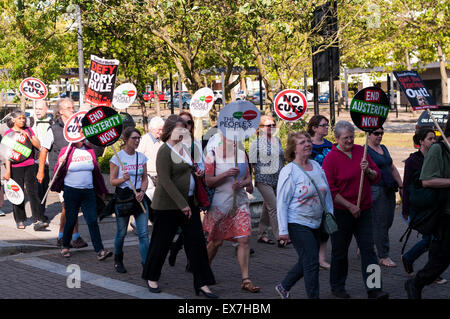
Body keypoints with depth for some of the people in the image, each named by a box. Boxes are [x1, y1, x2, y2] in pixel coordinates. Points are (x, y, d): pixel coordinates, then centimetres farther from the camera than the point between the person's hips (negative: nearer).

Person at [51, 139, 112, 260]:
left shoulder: (90, 151, 9)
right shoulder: (66, 151, -2)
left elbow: (97, 171, 16)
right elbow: (58, 172, -3)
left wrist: (102, 191, 20)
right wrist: (60, 164, -25)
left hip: (88, 191, 3)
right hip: (71, 191, -3)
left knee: (92, 221, -4)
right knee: (71, 221, 6)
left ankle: (100, 250, -8)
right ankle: (65, 247, 25)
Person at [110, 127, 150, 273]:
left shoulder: (141, 157, 8)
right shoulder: (117, 157, -5)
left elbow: (145, 179, 13)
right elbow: (112, 181, -4)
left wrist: (142, 192, -5)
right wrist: (123, 179, -24)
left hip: (139, 197, 3)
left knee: (143, 233, -6)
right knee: (121, 232, 7)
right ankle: (118, 261, 29)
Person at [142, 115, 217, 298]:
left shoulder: (183, 148, 11)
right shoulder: (165, 151, -13)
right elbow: (165, 180, -20)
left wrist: (196, 172, 5)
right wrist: (181, 204, -22)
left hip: (188, 201, 7)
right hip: (168, 205, -7)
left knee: (196, 241, 2)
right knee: (162, 242, 4)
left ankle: (202, 283, 4)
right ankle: (152, 278, 24)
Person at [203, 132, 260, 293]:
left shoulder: (242, 154, 9)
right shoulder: (213, 155, -5)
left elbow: (248, 178, 13)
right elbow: (208, 181, -8)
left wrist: (242, 183, -10)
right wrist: (226, 174, -22)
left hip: (240, 203, 4)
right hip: (220, 204, -3)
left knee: (244, 240, -7)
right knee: (216, 242, 8)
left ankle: (245, 280, -5)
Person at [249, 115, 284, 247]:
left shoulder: (277, 141, 13)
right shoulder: (256, 143, -3)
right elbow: (252, 162, -1)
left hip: (277, 179, 6)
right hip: (263, 179, -6)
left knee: (267, 207, 12)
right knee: (273, 207, -13)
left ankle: (262, 234, 22)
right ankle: (279, 238, -14)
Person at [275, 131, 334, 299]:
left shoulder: (316, 166, 8)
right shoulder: (289, 171, -12)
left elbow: (327, 194, 17)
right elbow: (282, 202, -12)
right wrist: (283, 230, -15)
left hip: (316, 224, 7)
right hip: (298, 224, -7)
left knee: (306, 262, 15)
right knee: (311, 263, -9)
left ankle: (283, 287, 34)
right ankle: (313, 297, 2)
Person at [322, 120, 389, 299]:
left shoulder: (361, 151, 6)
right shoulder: (331, 158, -8)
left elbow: (377, 177, 10)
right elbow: (330, 190, -11)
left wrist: (368, 171, -12)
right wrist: (350, 206, -15)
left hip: (364, 211, 4)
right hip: (341, 212, -4)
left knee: (368, 249, -1)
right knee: (340, 251, 8)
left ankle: (374, 290, -2)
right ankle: (337, 287, 23)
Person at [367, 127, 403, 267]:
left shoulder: (384, 149, 17)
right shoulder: (365, 151, -9)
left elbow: (393, 169, 22)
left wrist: (401, 186, 19)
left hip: (389, 191, 9)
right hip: (376, 190, -9)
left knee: (388, 221, 10)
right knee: (381, 223, -7)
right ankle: (384, 257, -1)